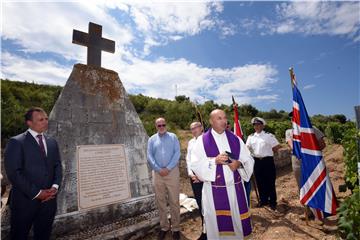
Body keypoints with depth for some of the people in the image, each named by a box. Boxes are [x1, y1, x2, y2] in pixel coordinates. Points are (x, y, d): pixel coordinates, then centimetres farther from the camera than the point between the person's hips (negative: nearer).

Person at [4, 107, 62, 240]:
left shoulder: (52, 142, 8)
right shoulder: (16, 142, -8)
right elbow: (14, 172, -14)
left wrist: (55, 186, -6)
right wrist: (36, 193, -16)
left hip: (48, 200, 4)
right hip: (25, 200, -4)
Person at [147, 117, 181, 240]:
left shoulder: (173, 137, 4)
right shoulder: (152, 139, 8)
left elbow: (177, 153, -5)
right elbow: (149, 156, 1)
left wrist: (168, 168, -13)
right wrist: (159, 169, -11)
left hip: (172, 172, -2)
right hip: (157, 173, 2)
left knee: (174, 201, 4)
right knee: (160, 201, 11)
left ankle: (175, 228, 20)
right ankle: (164, 227, 28)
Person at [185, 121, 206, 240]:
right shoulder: (190, 142, 10)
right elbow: (188, 159, 11)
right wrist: (191, 174, 0)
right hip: (194, 176, 6)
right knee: (199, 203, 14)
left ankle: (206, 230, 18)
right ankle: (206, 229, 32)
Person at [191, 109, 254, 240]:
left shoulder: (235, 139, 5)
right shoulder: (202, 140, -6)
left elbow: (249, 160, 5)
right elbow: (195, 164, -10)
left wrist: (239, 164, -15)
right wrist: (215, 161, -22)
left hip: (236, 187, 3)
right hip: (214, 190, -3)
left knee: (237, 220, 16)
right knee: (217, 222, 9)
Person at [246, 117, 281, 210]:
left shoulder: (269, 135, -5)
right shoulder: (251, 137, 6)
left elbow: (277, 147, -4)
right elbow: (247, 148, 2)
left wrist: (268, 152, 1)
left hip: (267, 161, -4)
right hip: (257, 161, 4)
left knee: (270, 182, 6)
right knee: (260, 182, 13)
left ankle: (272, 202, 23)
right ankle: (263, 200, 30)